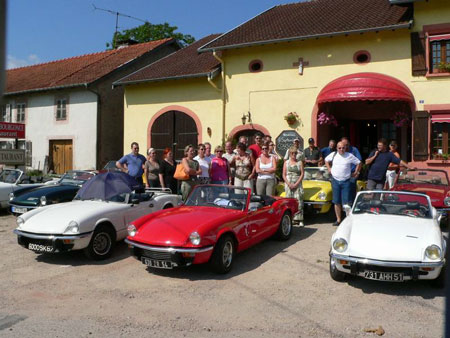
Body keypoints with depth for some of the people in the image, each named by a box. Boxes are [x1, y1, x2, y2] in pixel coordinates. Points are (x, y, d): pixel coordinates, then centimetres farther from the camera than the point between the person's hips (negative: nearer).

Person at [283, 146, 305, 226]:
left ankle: (300, 220, -7)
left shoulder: (300, 162, 7)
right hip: (288, 184, 1)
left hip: (298, 184, -1)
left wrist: (296, 184, -9)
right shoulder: (286, 162, 10)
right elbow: (284, 175, 6)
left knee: (299, 202, -8)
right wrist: (289, 184, -7)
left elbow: (302, 174, 1)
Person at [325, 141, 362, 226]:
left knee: (346, 202, -7)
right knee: (337, 202, 6)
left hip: (346, 181, -2)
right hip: (335, 181, 2)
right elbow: (326, 160, 23)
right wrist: (329, 169, 14)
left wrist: (356, 172, 8)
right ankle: (338, 219, 15)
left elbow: (359, 163, 11)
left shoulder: (350, 156, 1)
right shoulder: (333, 155, 6)